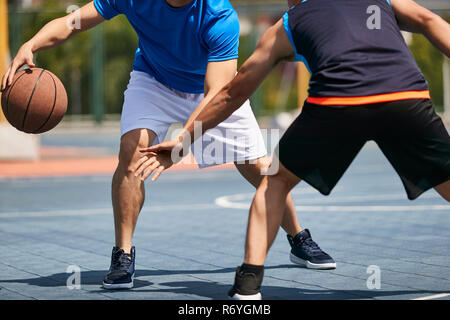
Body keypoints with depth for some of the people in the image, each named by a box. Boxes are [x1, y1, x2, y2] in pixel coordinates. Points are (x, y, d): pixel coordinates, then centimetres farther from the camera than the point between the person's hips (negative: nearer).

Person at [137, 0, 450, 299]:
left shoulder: (286, 26, 30)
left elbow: (232, 94, 35)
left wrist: (182, 139, 43)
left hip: (336, 102, 0)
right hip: (409, 97, 0)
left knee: (276, 180, 23)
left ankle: (249, 281, 13)